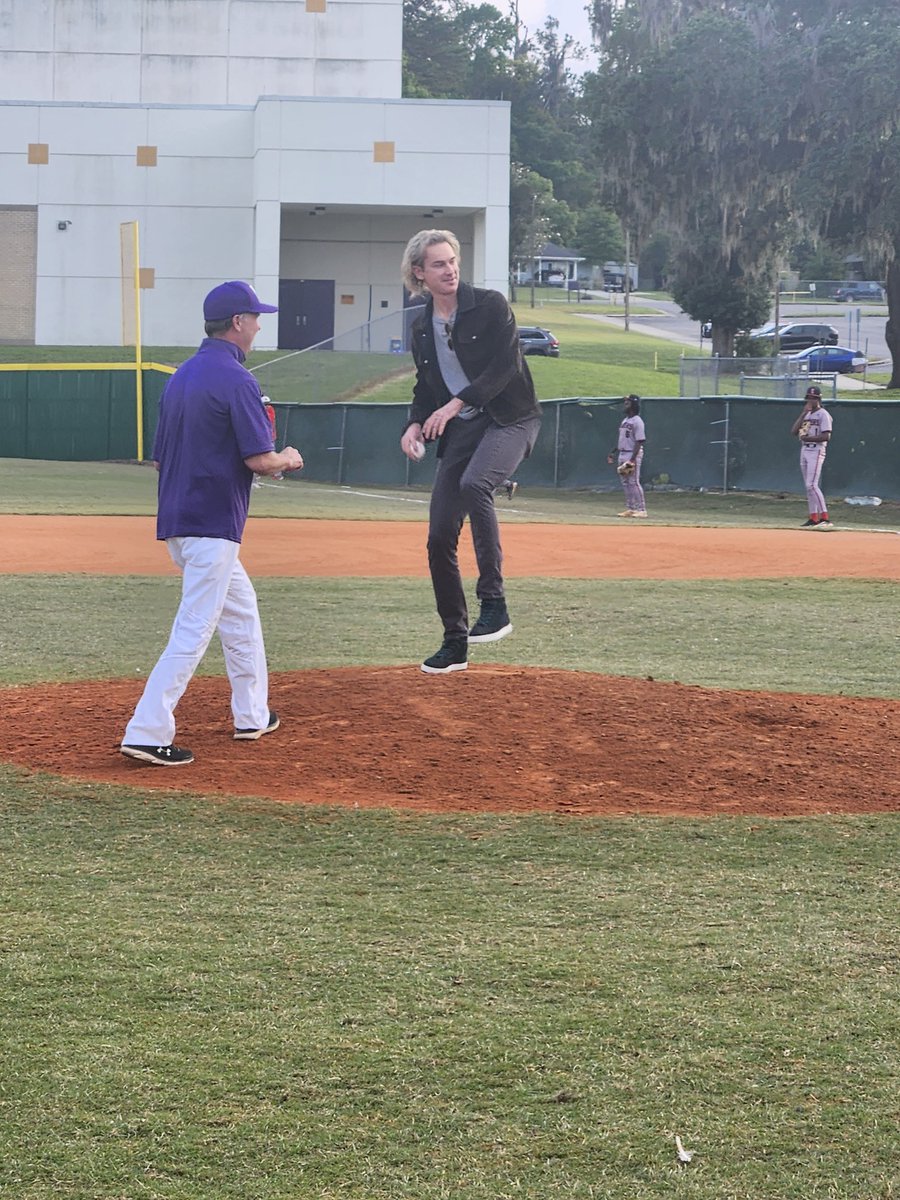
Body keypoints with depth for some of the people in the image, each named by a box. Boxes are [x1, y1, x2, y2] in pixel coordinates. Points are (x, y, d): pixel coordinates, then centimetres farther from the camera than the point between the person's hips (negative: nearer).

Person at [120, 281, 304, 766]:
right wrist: (288, 460, 3)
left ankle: (251, 715, 32)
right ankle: (148, 732, -13)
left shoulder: (181, 376, 13)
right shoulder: (236, 379, -14)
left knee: (240, 609, 24)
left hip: (176, 520, 9)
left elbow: (160, 457, 17)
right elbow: (259, 459, -18)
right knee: (194, 629, -8)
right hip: (212, 524, -9)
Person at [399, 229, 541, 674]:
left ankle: (494, 604, -32)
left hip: (508, 419, -6)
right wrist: (416, 424, -1)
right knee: (439, 537, 1)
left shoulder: (490, 306, -6)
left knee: (473, 484, -36)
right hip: (459, 432, 6)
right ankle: (455, 642, 15)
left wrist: (456, 403, -22)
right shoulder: (421, 327, 11)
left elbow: (505, 366, -14)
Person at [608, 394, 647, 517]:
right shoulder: (624, 420, 15)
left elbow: (639, 441, -18)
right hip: (622, 455, 9)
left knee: (634, 482, -9)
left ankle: (641, 509, -6)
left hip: (633, 454, -9)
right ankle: (630, 509, 16)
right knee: (626, 483, 10)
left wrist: (632, 459, -24)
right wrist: (613, 452, 18)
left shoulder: (637, 421, -13)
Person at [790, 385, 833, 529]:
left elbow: (826, 436, -16)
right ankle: (813, 518, 11)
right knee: (808, 486, 8)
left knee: (812, 485, -17)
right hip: (804, 450, 8)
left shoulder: (823, 414, -7)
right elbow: (794, 431, 5)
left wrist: (807, 437, -15)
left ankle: (825, 518, -20)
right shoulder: (806, 415, 17)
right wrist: (804, 413, 0)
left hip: (816, 451, -8)